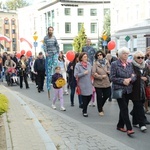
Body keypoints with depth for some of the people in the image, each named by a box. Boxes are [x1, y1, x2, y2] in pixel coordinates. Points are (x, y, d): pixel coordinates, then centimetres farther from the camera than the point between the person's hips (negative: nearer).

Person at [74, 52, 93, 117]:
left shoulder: (89, 64, 6)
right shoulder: (78, 65, -9)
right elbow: (75, 75, -13)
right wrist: (83, 73, -16)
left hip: (89, 84, 5)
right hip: (82, 85, -5)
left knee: (89, 97, 7)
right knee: (84, 98, -1)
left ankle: (84, 109, 32)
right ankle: (84, 112, 17)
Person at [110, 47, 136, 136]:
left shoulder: (129, 64, 9)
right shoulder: (114, 64, -6)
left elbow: (134, 76, 9)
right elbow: (112, 78, -9)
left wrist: (129, 80, -13)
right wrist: (123, 81, -19)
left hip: (128, 90, 6)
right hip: (119, 89, -6)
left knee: (123, 109, 12)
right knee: (124, 108, -10)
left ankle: (120, 126, 25)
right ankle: (129, 128, -11)